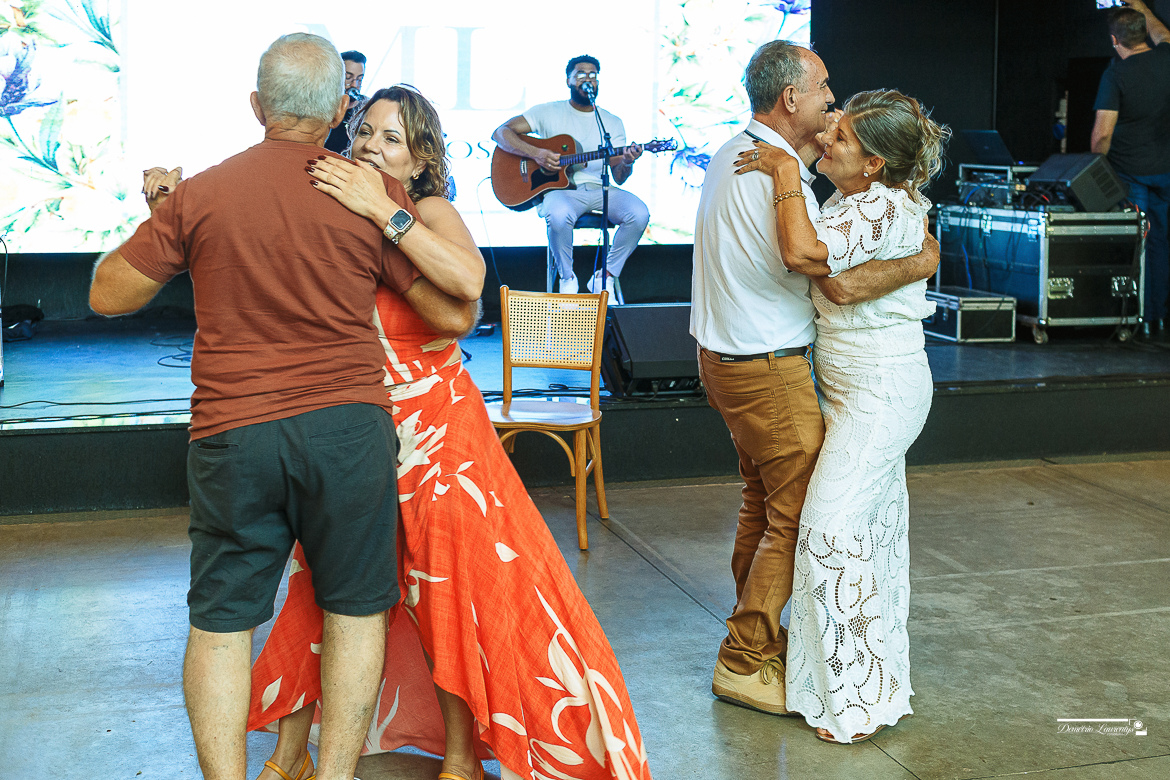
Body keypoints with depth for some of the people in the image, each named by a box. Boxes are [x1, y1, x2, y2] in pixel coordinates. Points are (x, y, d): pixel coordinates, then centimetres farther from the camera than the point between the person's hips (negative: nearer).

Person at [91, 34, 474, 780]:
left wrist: (159, 214, 21)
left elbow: (109, 294, 6)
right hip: (348, 426, 0)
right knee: (355, 608, 13)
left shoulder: (198, 195, 0)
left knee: (221, 620, 10)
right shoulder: (377, 195, -2)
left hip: (233, 432, 1)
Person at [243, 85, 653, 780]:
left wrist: (380, 209, -32)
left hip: (435, 429, -3)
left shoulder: (431, 213, -10)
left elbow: (467, 278, -32)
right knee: (325, 590, 10)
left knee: (452, 589, 2)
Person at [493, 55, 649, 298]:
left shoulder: (613, 123, 16)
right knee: (558, 214, -39)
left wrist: (626, 163, -16)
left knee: (639, 213, -27)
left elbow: (619, 177, 10)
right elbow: (500, 132, 0)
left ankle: (605, 278, -9)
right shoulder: (548, 112, 8)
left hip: (599, 189, 3)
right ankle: (567, 279, -13)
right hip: (561, 188, -3)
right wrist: (536, 153, -15)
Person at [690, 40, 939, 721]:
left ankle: (758, 633, 34)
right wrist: (921, 263, -12)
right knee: (798, 513, -1)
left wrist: (809, 148, 18)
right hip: (768, 370, -10)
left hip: (724, 356, 10)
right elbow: (842, 284, -25)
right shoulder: (778, 178, -23)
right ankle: (744, 664, 6)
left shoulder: (731, 154, 7)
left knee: (765, 499, 21)